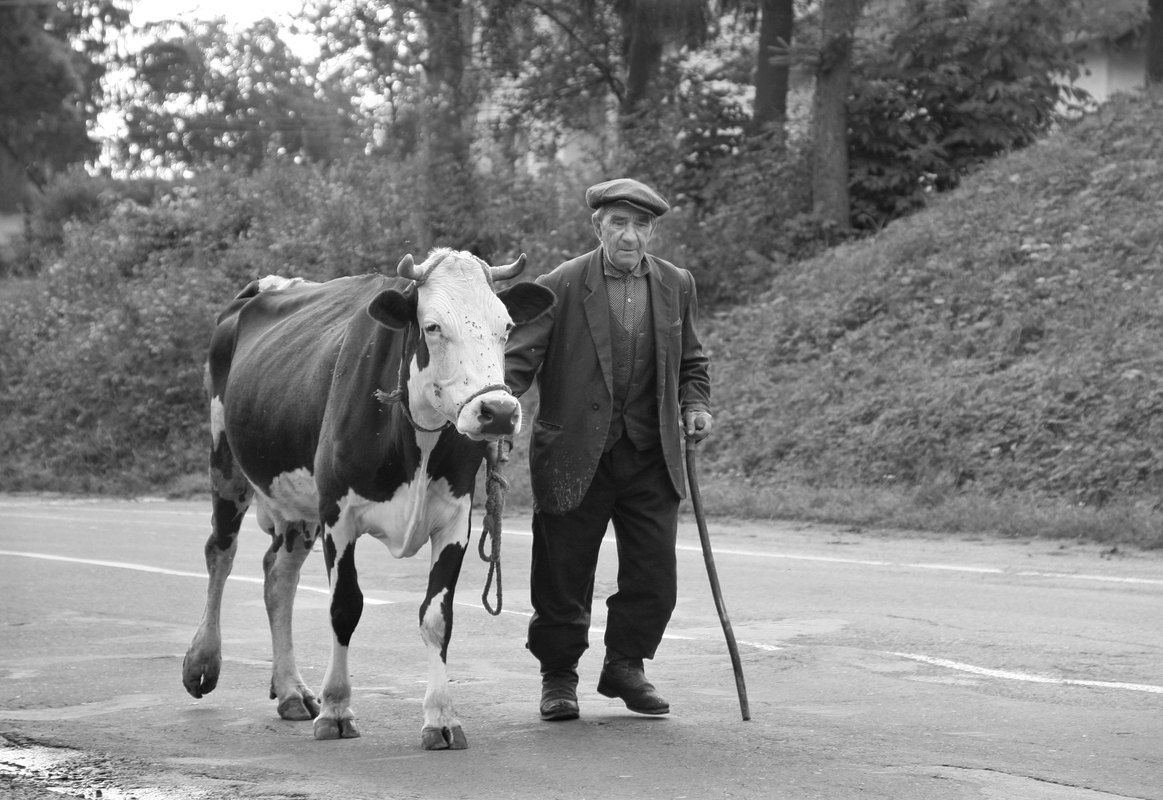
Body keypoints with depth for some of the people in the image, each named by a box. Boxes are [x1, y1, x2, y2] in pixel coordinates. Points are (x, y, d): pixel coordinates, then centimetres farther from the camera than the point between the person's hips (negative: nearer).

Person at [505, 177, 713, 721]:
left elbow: (690, 363, 19)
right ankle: (558, 676, 23)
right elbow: (519, 357, -10)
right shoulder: (559, 287, -7)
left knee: (654, 575, 3)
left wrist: (695, 405, 2)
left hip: (651, 457, 3)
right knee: (564, 575, 5)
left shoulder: (676, 287, 7)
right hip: (573, 457, -3)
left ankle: (625, 666, 23)